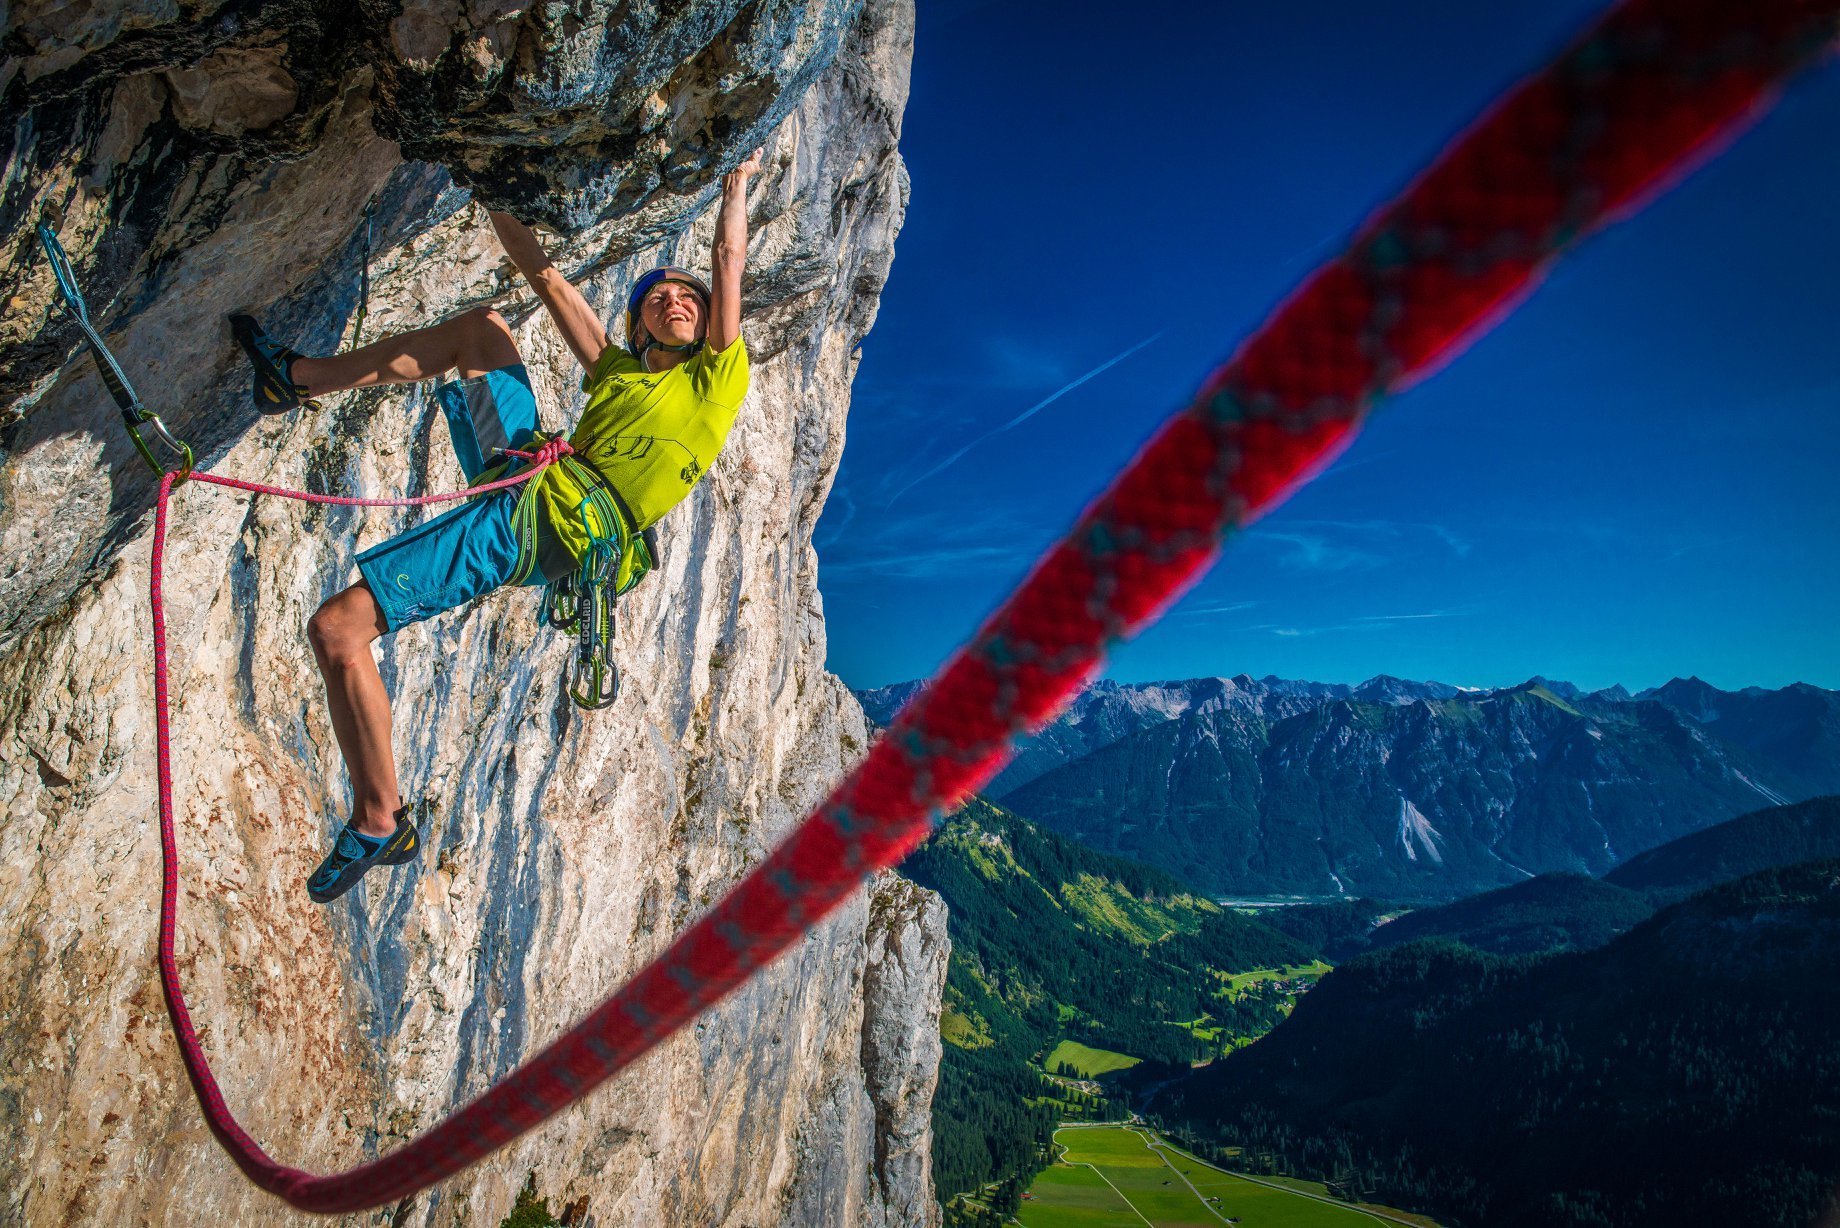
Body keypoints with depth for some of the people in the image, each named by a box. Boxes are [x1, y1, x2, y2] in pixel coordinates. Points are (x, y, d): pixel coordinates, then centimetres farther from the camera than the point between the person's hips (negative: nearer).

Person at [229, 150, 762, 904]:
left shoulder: (716, 379, 6)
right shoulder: (616, 369, 24)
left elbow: (730, 260, 4)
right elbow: (547, 280, 25)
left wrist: (738, 178, 18)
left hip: (547, 528, -8)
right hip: (528, 476, 8)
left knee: (337, 628, -14)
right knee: (483, 329, 13)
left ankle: (379, 824, -3)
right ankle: (299, 379, 18)